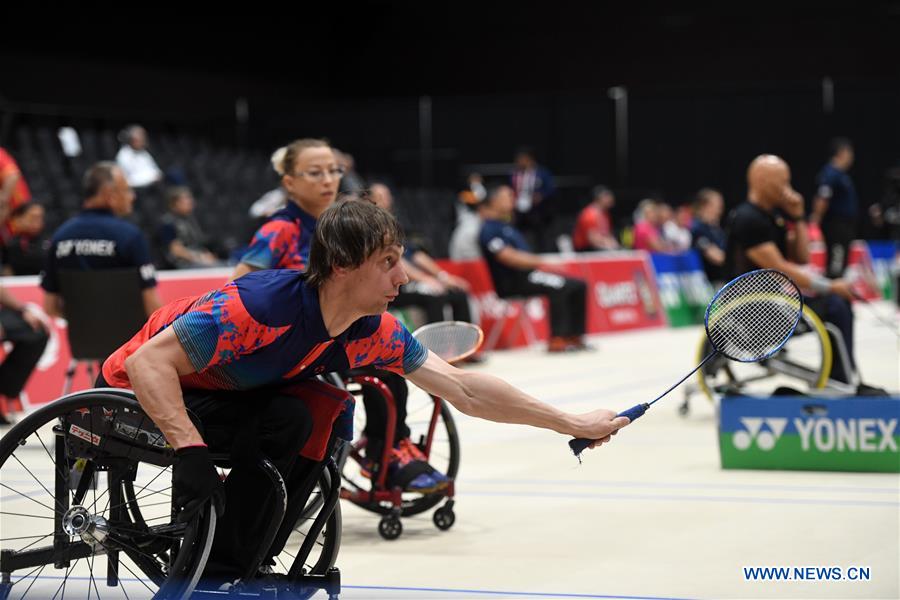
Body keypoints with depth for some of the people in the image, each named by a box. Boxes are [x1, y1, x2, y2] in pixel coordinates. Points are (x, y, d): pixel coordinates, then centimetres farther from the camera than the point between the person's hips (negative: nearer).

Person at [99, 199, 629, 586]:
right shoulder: (263, 304, -34)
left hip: (224, 396, 7)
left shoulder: (376, 331, -11)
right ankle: (213, 570, -16)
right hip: (136, 396, -7)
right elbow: (148, 362, -35)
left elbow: (463, 390, -2)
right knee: (287, 420, -25)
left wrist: (571, 424, -1)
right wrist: (191, 453, -45)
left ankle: (244, 563, 2)